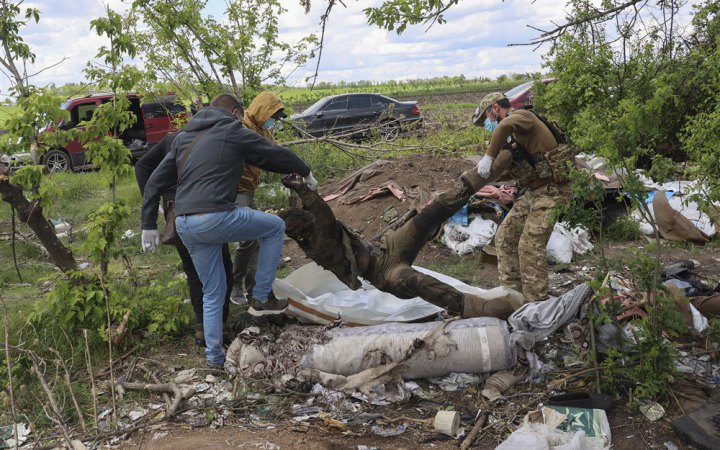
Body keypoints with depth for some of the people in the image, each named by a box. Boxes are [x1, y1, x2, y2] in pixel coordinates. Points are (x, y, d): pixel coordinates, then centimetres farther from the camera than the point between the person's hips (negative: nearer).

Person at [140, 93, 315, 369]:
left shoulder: (183, 138, 22)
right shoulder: (233, 133, 4)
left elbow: (155, 183, 19)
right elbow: (276, 154, 12)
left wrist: (149, 226, 22)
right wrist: (305, 173, 29)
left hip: (184, 226, 7)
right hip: (216, 218, -7)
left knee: (213, 292, 19)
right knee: (275, 226, 15)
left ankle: (214, 357, 24)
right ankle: (262, 298, 15)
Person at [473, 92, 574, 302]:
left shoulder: (522, 116, -12)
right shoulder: (511, 135, 17)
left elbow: (506, 125, -37)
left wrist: (489, 157, -34)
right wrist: (488, 173, 5)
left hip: (550, 190, -10)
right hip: (531, 191, 10)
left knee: (530, 246, -13)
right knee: (505, 237, 9)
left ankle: (536, 304, -4)